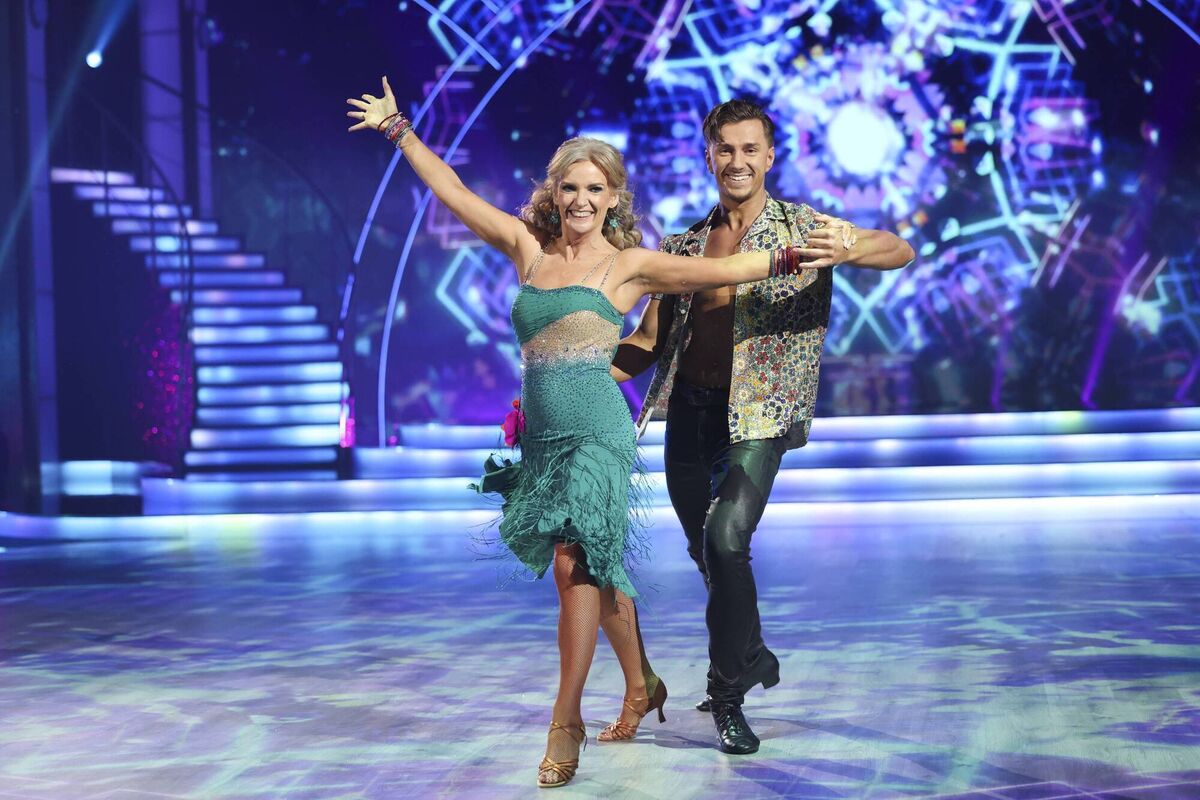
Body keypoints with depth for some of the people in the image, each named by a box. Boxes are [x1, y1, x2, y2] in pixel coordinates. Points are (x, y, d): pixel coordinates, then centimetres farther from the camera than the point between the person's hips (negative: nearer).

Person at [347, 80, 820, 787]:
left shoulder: (628, 265, 0)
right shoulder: (528, 246, 10)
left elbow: (718, 270, -6)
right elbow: (452, 190, 14)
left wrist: (789, 259, -14)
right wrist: (398, 128, 17)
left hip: (597, 430, -5)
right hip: (542, 432, 5)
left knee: (576, 562, -14)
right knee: (596, 569, 14)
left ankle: (567, 721, -6)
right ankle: (642, 687, 31)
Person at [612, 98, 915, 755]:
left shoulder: (803, 228, 0)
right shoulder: (683, 244, 13)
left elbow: (900, 252, -12)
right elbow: (648, 342, 15)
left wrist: (850, 249, -35)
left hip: (758, 413, -5)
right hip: (687, 412, 5)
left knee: (726, 537, -22)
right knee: (705, 551, 13)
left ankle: (727, 692, -8)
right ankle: (753, 658, 37)